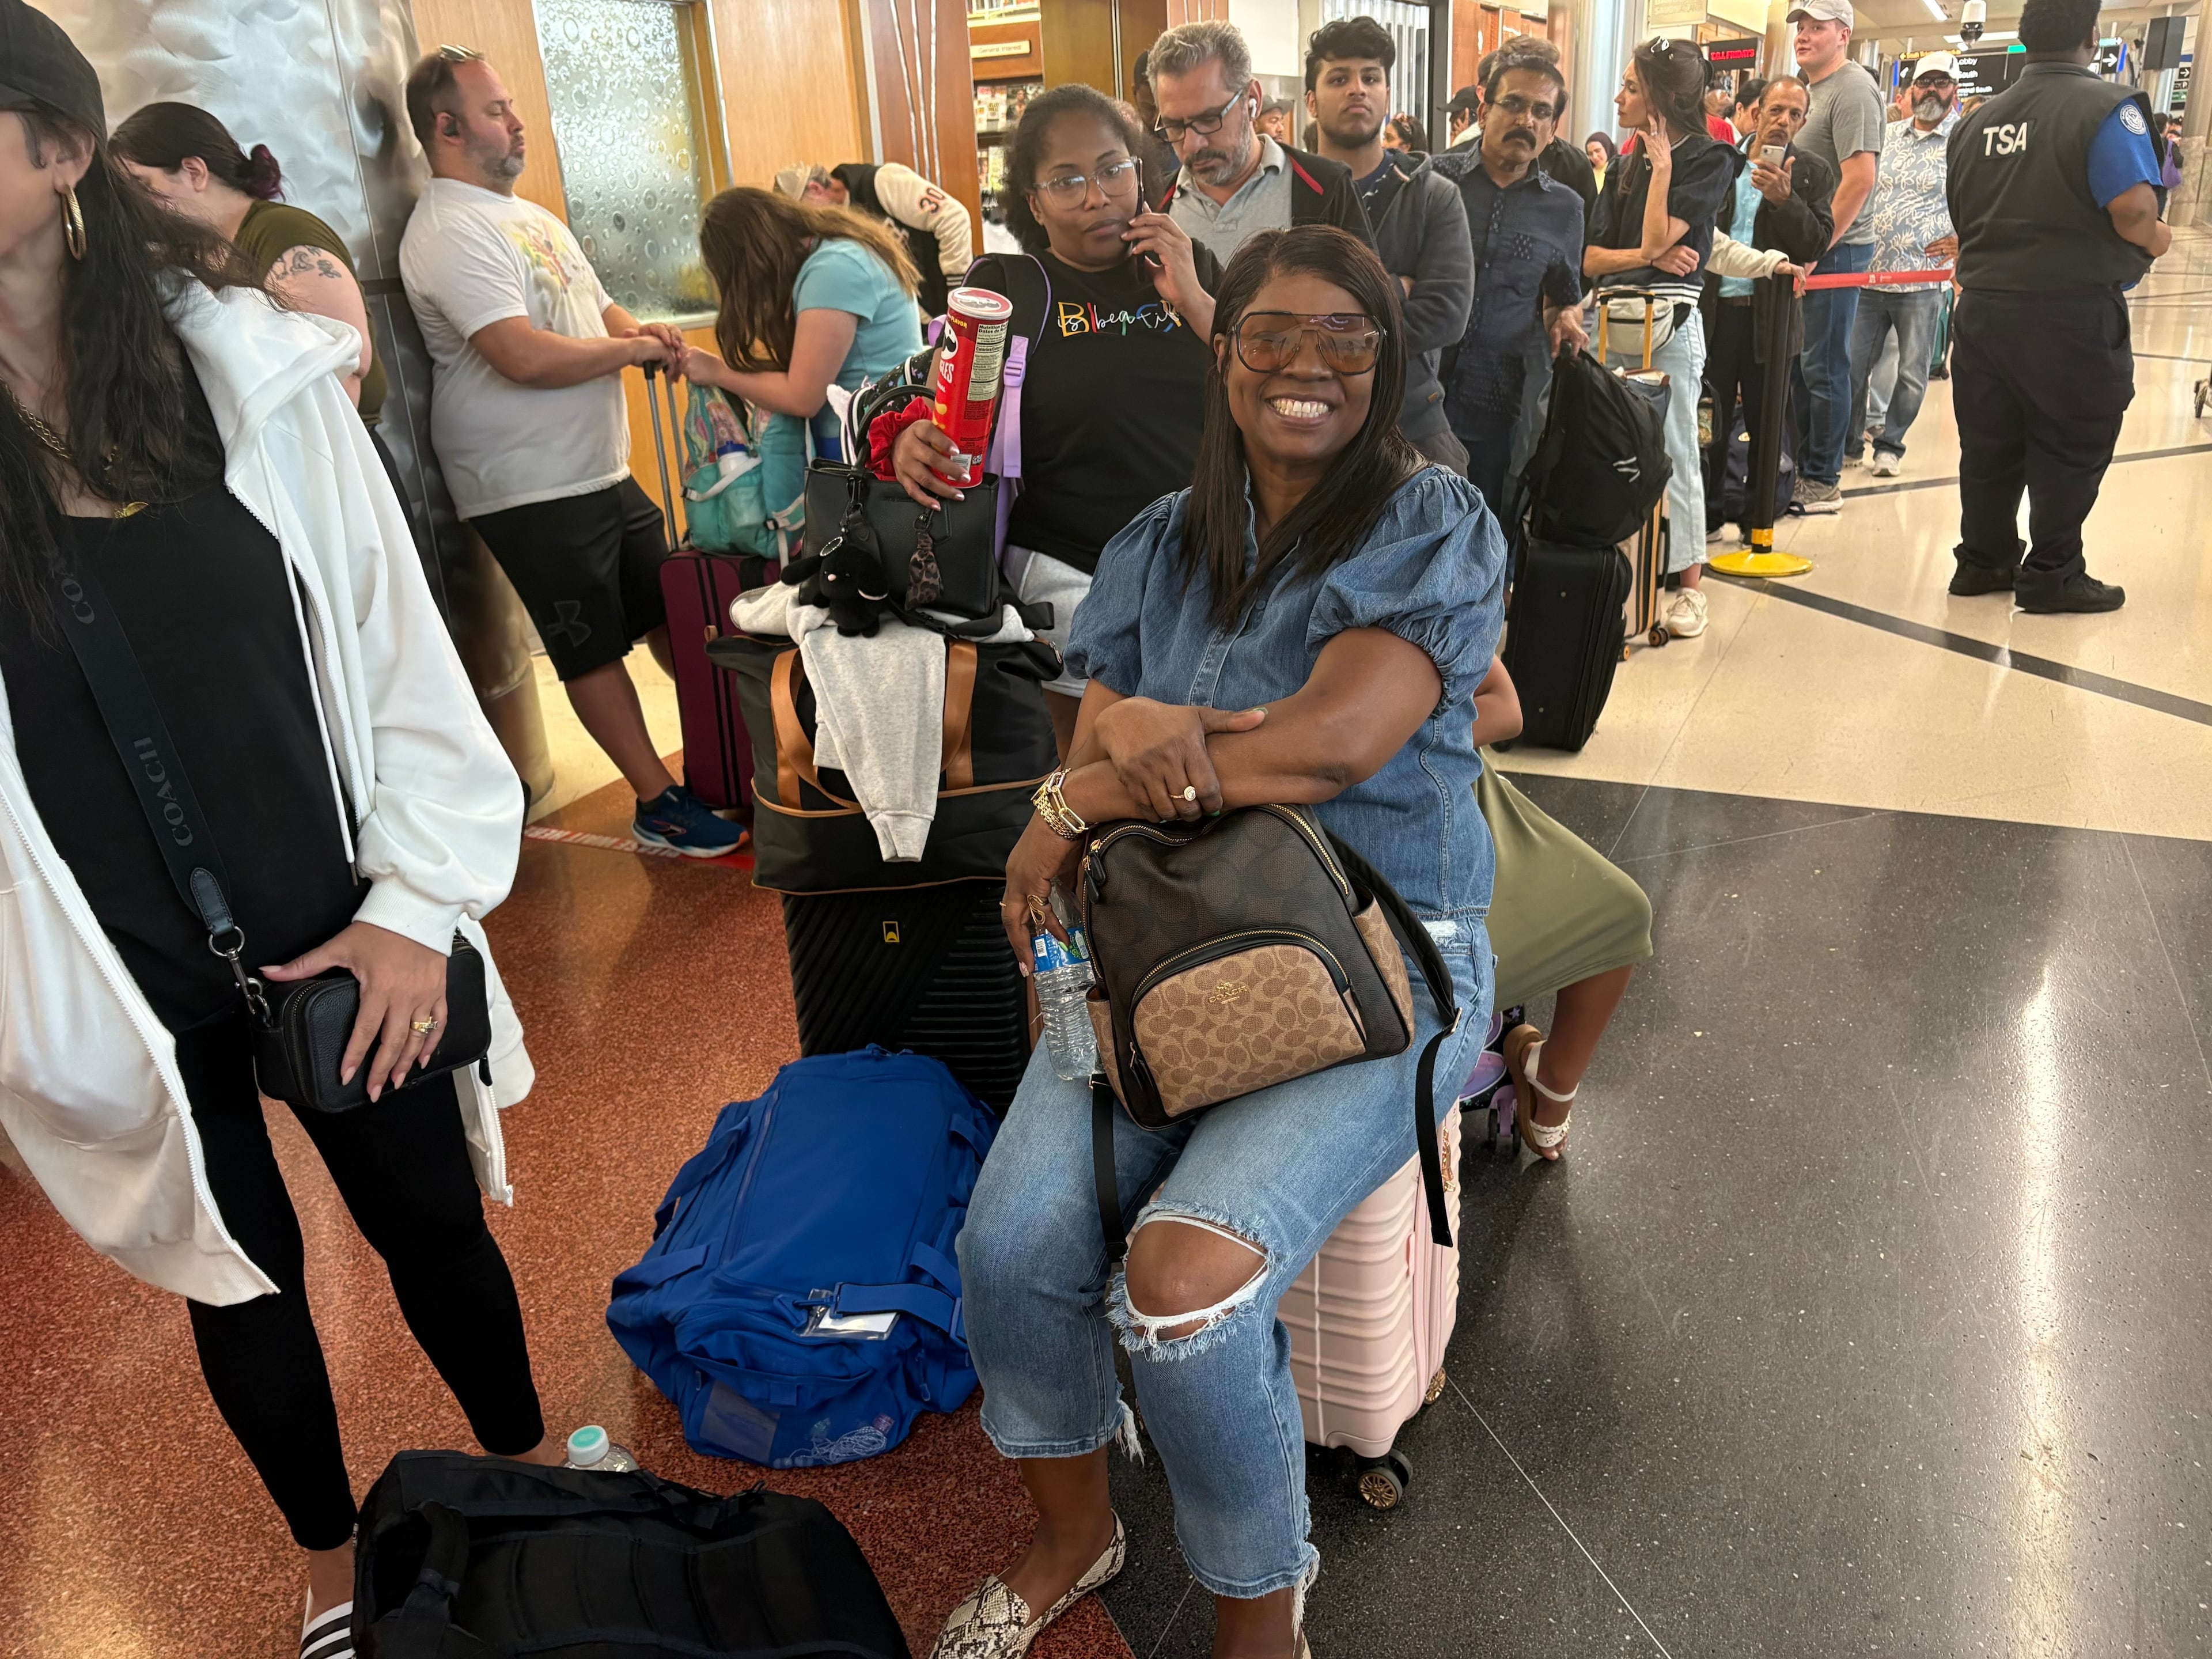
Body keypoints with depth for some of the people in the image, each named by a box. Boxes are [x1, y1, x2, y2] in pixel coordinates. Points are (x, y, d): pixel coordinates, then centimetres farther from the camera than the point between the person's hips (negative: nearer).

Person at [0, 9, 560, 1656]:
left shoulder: (252, 364, -8)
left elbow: (391, 641, -4)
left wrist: (416, 901, -6)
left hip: (334, 935, 0)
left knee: (433, 1218, 17)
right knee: (241, 1270, 20)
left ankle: (533, 1475, 46)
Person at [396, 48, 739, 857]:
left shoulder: (530, 216, 15)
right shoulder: (451, 232, -16)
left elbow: (596, 306, 24)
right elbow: (525, 357, -27)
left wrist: (638, 329, 0)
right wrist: (631, 350, -14)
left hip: (604, 470, 9)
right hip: (532, 490, -9)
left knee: (670, 615, 16)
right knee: (593, 649, 1)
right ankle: (659, 803, 11)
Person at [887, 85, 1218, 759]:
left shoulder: (1192, 267, 7)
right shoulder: (1006, 290, 0)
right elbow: (941, 408, -2)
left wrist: (1193, 301, -9)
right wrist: (910, 441, -25)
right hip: (1069, 576, -2)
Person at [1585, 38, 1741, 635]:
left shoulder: (1707, 160, -1)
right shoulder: (1628, 165, 15)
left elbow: (1658, 238, -13)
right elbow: (1590, 258, 7)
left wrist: (1663, 165, -6)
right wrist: (1650, 258, -9)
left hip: (1669, 324, -5)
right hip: (1612, 322, 6)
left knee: (1674, 453, -3)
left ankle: (1690, 586, 3)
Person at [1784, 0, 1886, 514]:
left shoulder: (1852, 89, -12)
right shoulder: (1814, 88, 17)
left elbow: (1859, 178, -20)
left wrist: (1817, 247, -19)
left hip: (1835, 249, -9)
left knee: (1824, 368, -4)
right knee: (1799, 363, 13)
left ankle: (1823, 482, 2)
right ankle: (1803, 466, 22)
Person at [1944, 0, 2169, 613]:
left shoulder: (1977, 120, 8)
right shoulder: (2108, 108, -11)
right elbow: (2132, 210, -21)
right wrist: (2153, 241, -1)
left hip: (1982, 304, 6)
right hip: (2071, 311, -6)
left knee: (1988, 446, 14)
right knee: (2071, 450, 6)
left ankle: (1984, 560, 24)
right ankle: (2051, 575, 13)